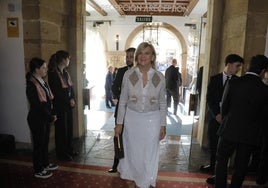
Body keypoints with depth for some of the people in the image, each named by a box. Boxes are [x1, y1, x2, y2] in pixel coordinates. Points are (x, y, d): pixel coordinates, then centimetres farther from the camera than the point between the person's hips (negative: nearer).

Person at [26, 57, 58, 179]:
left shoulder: (42, 81, 7)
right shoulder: (31, 84, -18)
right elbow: (37, 105, -21)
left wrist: (52, 114, 0)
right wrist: (51, 117, -15)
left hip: (45, 118, 8)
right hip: (37, 119, -8)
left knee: (45, 142, 19)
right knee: (38, 144, 5)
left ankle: (45, 164, 37)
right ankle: (38, 171, 22)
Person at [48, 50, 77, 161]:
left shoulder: (65, 72, 11)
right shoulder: (53, 73, -14)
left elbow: (70, 87, 12)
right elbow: (56, 92, -17)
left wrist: (72, 99, -4)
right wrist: (69, 101, -12)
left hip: (68, 105, 8)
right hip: (59, 106, -8)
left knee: (69, 127, 14)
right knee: (61, 129, 3)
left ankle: (69, 150, 30)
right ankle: (61, 154, 19)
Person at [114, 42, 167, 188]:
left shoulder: (159, 77, -6)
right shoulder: (128, 74, -7)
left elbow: (162, 103, 2)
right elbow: (123, 101, 0)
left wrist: (163, 125, 3)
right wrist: (119, 123, 0)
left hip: (152, 119, 0)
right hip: (132, 118, 1)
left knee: (150, 153, 10)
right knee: (133, 152, 13)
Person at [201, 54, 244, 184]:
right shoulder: (215, 79, 3)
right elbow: (209, 99, 0)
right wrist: (217, 114, -11)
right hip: (214, 117, 2)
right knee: (213, 144, 13)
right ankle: (212, 166, 33)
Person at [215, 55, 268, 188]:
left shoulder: (233, 83, -10)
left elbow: (224, 107, -2)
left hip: (229, 130, -1)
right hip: (250, 135, 1)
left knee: (222, 160, 14)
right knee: (241, 165, 16)